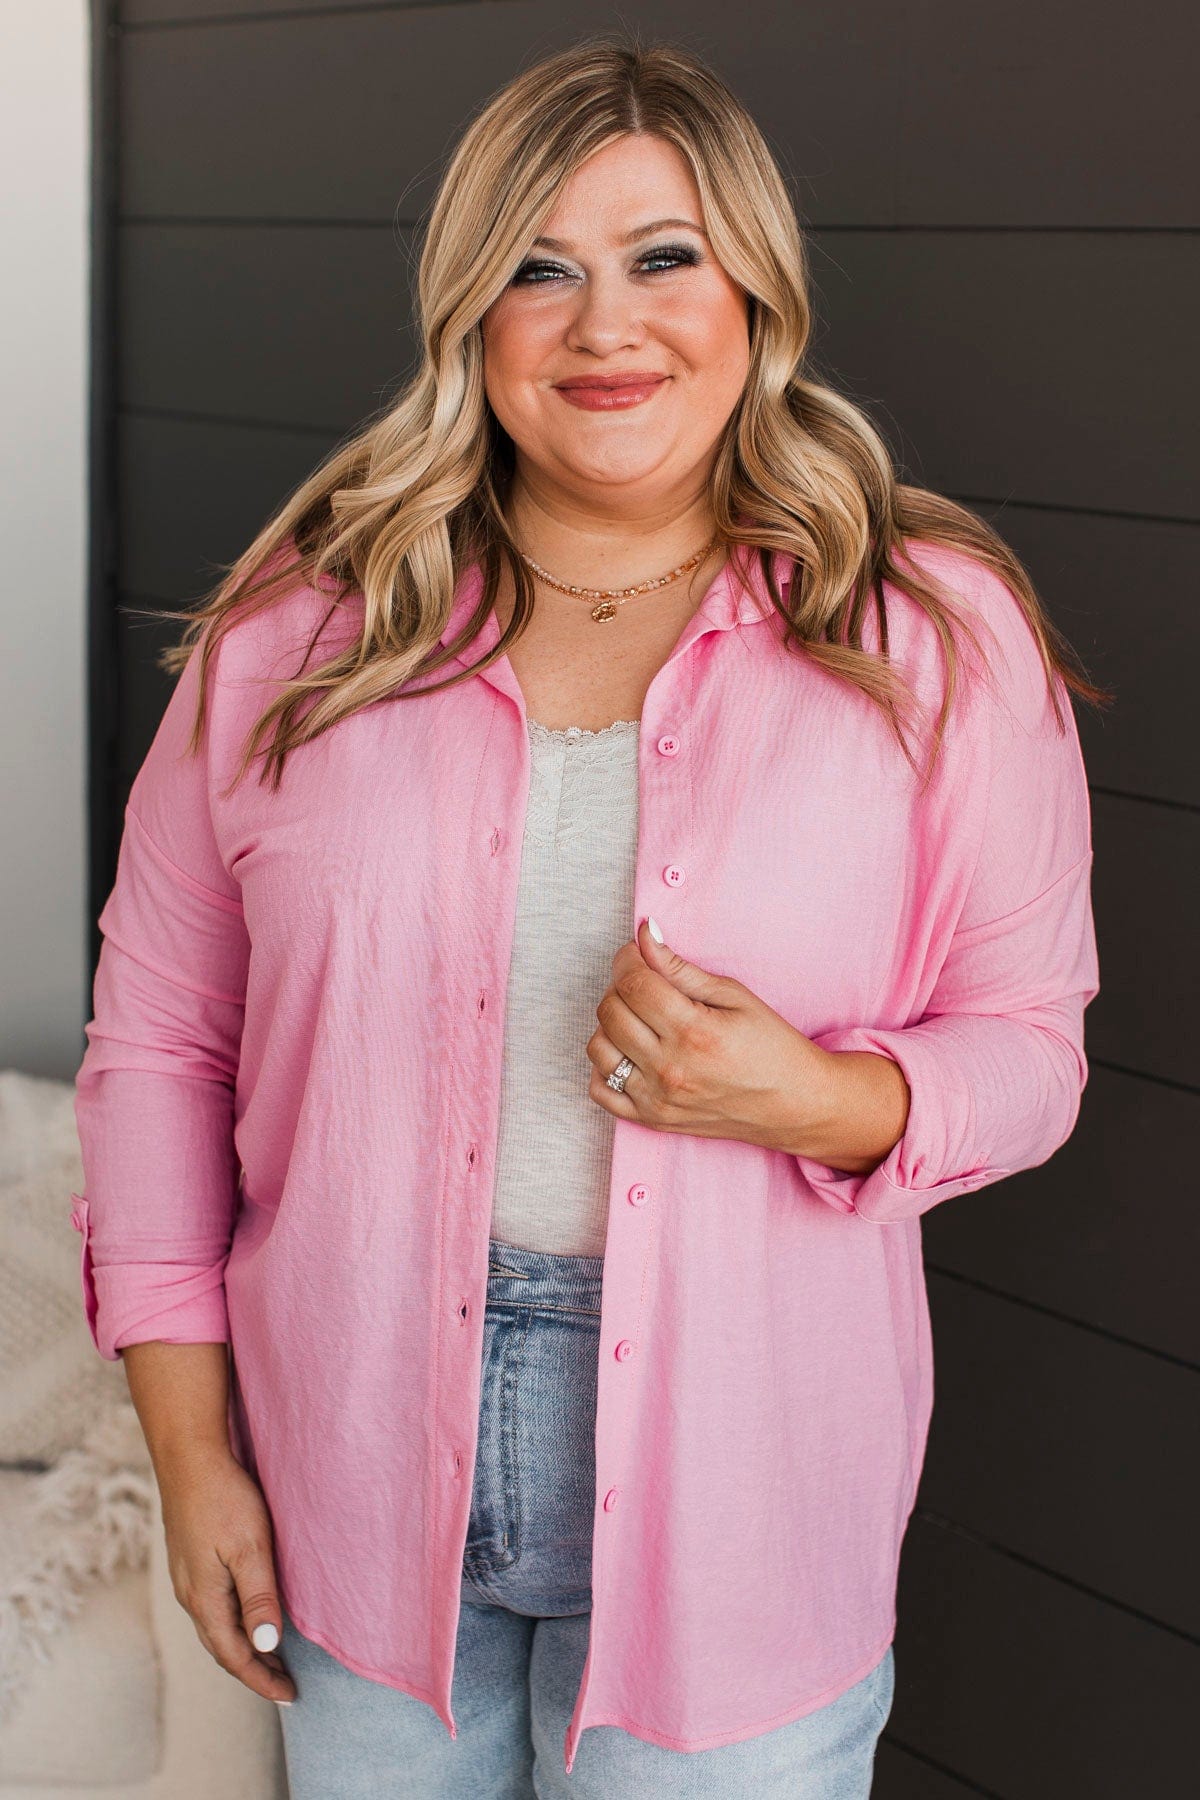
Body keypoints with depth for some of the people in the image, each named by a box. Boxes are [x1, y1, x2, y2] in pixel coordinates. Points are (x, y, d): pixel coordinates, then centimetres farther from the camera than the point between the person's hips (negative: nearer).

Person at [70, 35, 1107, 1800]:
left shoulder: (937, 635, -5)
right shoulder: (307, 619, -2)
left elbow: (1025, 1044, 0)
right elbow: (158, 1026, 1)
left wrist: (821, 1102, -22)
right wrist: (190, 1443, 0)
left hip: (731, 1504, -1)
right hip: (357, 1465, 2)